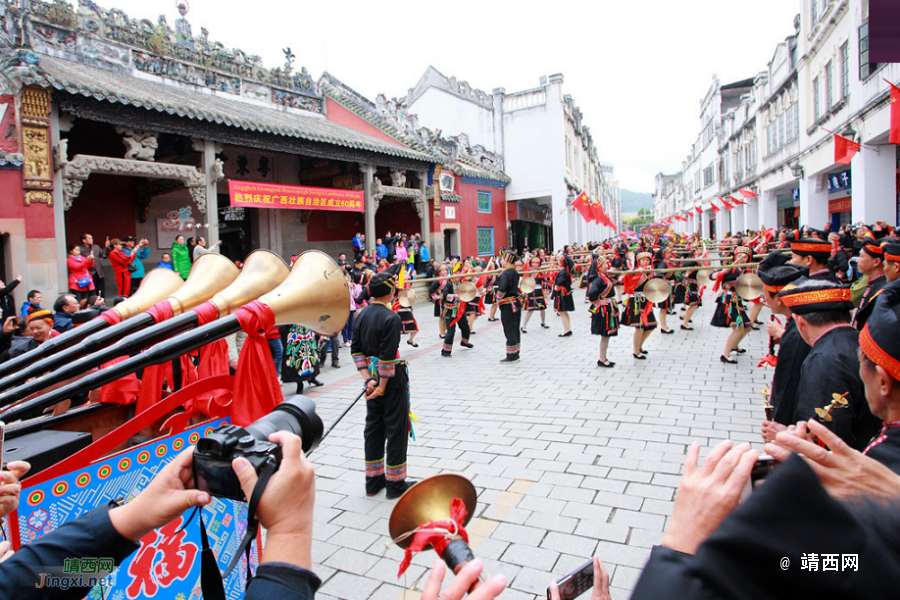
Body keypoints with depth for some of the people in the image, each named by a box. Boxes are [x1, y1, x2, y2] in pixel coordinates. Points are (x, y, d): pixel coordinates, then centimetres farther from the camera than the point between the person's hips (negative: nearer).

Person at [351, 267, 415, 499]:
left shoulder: (361, 315, 4)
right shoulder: (391, 318, -19)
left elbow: (356, 350, 2)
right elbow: (388, 355, -22)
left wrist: (369, 379, -2)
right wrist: (382, 386, -16)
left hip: (372, 378, 8)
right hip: (391, 379, -7)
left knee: (373, 427, 15)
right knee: (396, 429, 4)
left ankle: (373, 481, 26)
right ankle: (395, 483, 14)